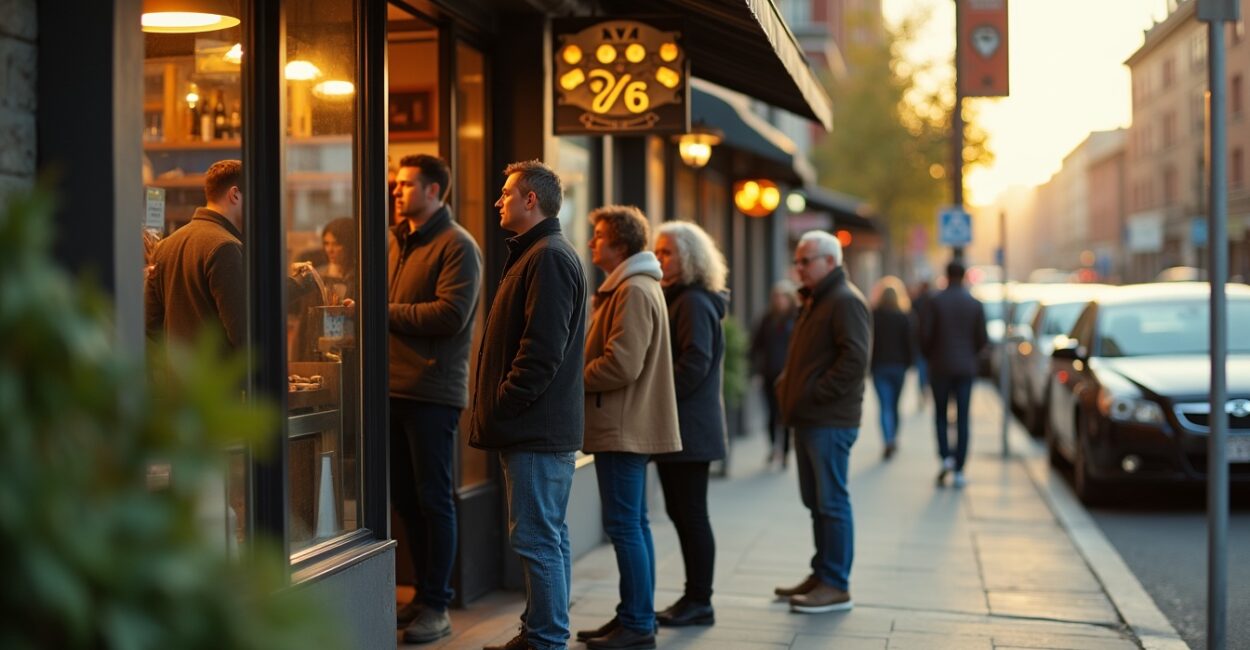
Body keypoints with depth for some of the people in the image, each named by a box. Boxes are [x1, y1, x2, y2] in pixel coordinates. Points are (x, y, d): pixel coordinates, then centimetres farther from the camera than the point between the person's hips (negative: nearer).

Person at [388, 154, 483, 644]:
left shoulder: (456, 246, -9)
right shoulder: (395, 241, 15)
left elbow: (451, 314, -19)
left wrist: (386, 312, -14)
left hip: (432, 392, -7)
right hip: (395, 387, 8)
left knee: (433, 500, 0)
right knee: (405, 498, 13)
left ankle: (436, 606, 10)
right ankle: (424, 591, 25)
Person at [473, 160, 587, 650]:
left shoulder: (548, 258, -14)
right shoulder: (535, 254, 20)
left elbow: (542, 349, -22)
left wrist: (502, 405, -16)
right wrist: (496, 408, 17)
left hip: (536, 427, -11)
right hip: (539, 426, 11)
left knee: (536, 537, -6)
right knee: (549, 535, 15)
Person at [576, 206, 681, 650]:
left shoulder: (634, 291, -15)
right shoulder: (629, 287, 18)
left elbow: (622, 364, -22)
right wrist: (580, 374, 7)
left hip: (623, 426, -11)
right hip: (627, 425, 11)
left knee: (624, 525, -6)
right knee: (633, 523, 14)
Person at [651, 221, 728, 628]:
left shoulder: (694, 302, -12)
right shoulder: (676, 299, 18)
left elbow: (695, 363, -20)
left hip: (689, 427, -10)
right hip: (676, 427, 10)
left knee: (691, 513, -3)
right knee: (680, 512, 12)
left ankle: (699, 601, 5)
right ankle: (694, 598, 18)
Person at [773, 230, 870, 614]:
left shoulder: (846, 302, -11)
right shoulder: (815, 301, 20)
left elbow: (855, 359, -22)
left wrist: (815, 394, -19)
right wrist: (787, 387, 12)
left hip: (829, 421, -10)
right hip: (808, 419, 10)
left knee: (831, 502, -5)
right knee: (816, 501, 14)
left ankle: (836, 586, 1)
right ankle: (822, 575, 22)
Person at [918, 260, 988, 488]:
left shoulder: (935, 302, -6)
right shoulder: (975, 304, 0)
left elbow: (925, 335, -9)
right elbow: (982, 338, 1)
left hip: (940, 367, -1)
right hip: (966, 367, 1)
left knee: (940, 415, 13)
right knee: (962, 419, 4)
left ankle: (945, 456, -7)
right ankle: (958, 471, 3)